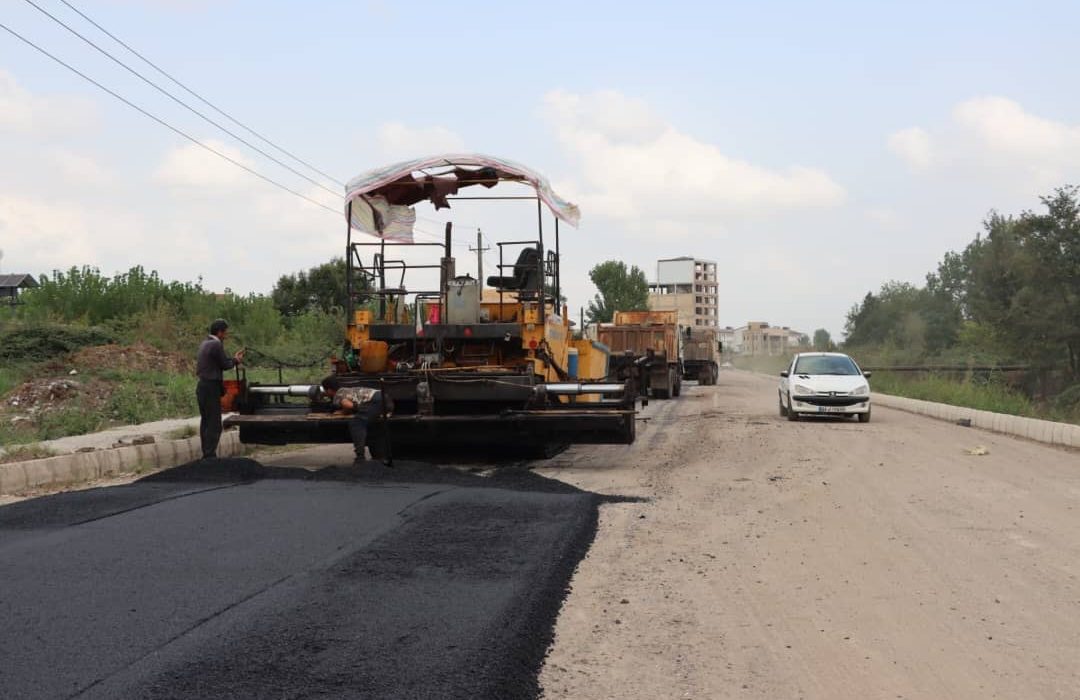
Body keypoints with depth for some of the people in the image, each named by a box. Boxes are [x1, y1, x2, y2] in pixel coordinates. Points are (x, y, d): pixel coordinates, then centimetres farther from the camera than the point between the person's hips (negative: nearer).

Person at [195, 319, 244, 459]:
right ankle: (210, 456, -10)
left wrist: (234, 359, 18)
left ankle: (207, 454, 18)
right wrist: (235, 360, 11)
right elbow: (225, 364, -7)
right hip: (211, 389, -10)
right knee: (214, 425, -8)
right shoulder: (216, 345, -15)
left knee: (205, 422, 13)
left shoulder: (205, 344, 13)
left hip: (203, 387, 10)